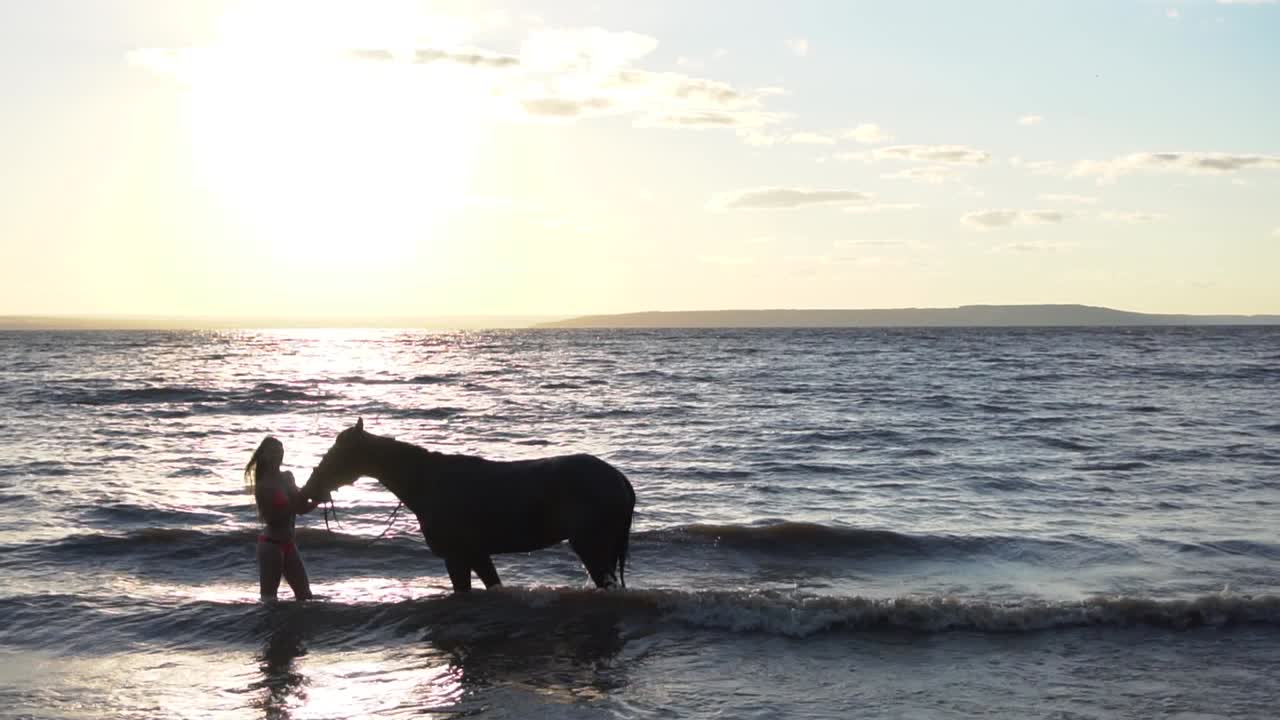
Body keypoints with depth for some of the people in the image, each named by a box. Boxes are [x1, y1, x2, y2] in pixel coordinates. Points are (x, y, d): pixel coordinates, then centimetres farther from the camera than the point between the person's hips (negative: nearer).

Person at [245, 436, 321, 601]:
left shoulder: (287, 478, 9)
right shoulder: (264, 485, -12)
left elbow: (301, 509, 14)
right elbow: (270, 518, -17)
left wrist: (317, 500, -4)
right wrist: (291, 505, -25)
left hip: (288, 543, 8)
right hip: (271, 544, -8)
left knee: (305, 594, 9)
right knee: (269, 597, -3)